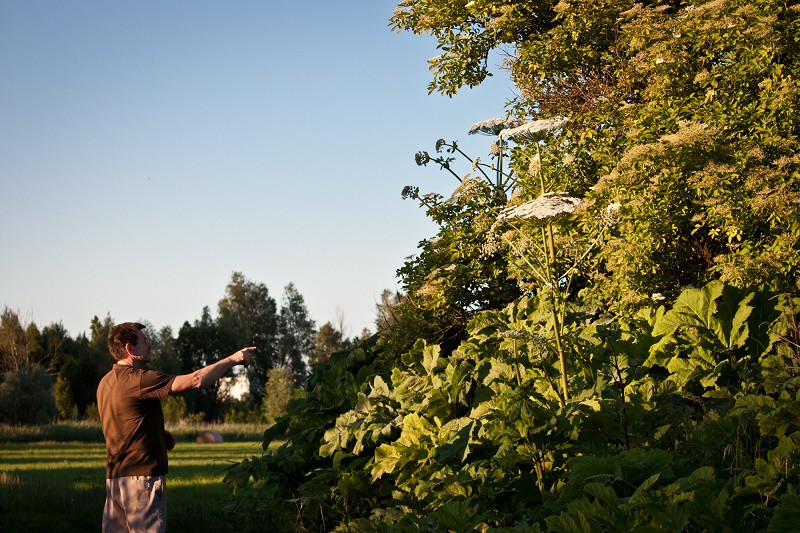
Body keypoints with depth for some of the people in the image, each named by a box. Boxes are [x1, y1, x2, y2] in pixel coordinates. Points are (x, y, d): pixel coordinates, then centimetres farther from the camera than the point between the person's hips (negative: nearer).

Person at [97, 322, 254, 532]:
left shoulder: (105, 382, 14)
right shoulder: (138, 379, -15)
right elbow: (195, 380, -18)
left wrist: (160, 435, 15)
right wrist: (233, 359, -7)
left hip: (114, 475, 9)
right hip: (141, 475, -9)